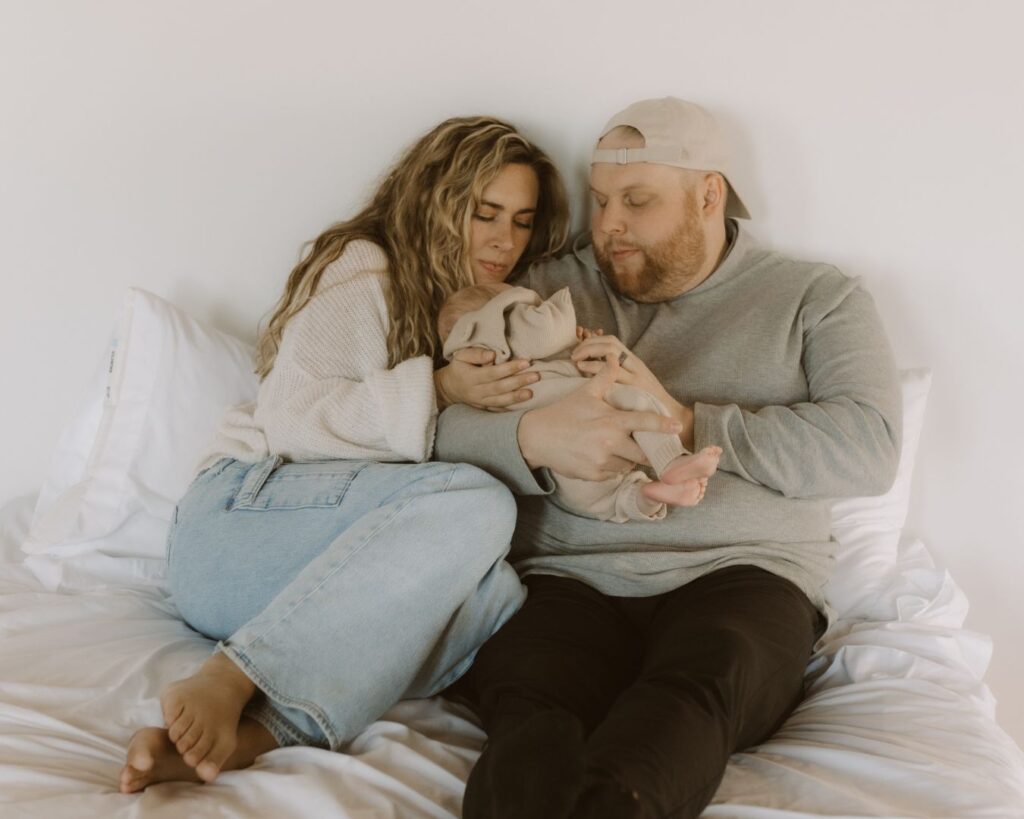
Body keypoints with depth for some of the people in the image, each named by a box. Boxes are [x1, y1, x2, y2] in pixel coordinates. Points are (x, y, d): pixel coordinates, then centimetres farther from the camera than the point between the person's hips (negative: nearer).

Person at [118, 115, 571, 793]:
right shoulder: (363, 270, 1)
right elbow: (290, 417, -9)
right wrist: (434, 389, -16)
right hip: (239, 516, -6)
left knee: (497, 598, -28)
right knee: (477, 504, -31)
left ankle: (250, 734, -41)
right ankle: (225, 683, -35)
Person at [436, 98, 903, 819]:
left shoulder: (817, 298, 14)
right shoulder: (550, 292, 17)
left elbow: (869, 447, -3)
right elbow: (437, 428, 6)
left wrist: (684, 422, -10)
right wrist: (535, 438, -17)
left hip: (739, 575, 0)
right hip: (567, 583, 1)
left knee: (693, 691, -38)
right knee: (530, 720, -37)